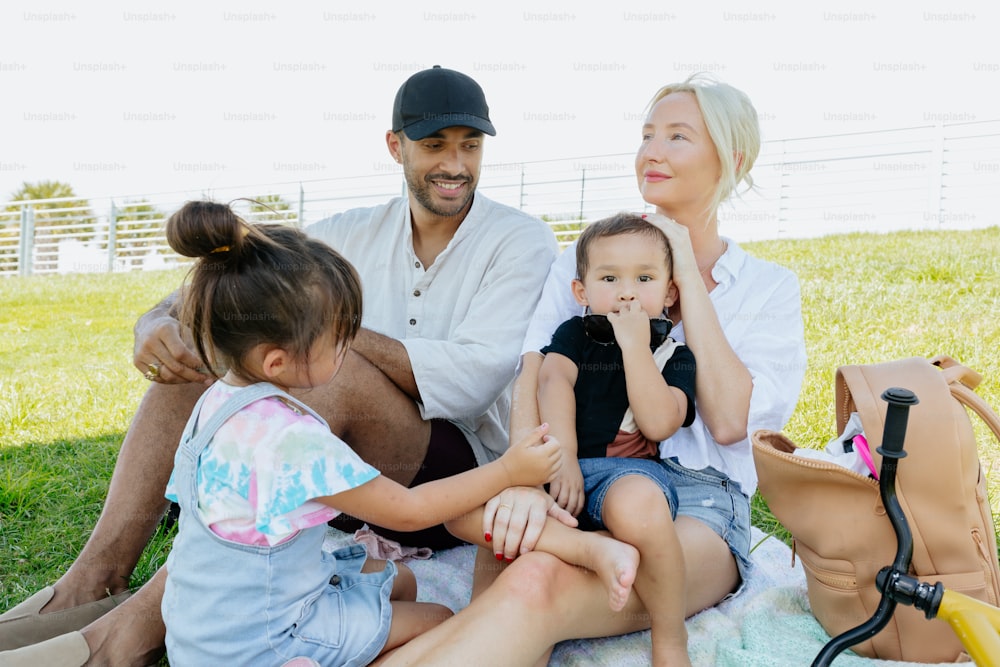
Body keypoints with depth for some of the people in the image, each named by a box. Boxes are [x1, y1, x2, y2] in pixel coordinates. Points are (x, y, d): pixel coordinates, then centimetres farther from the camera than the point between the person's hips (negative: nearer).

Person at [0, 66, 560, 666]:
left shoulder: (523, 241, -5)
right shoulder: (353, 235, 7)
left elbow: (469, 381, -21)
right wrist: (159, 325, -22)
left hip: (464, 474, -4)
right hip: (350, 469, 5)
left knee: (334, 366, -33)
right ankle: (97, 577, -14)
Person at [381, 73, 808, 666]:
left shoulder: (769, 289, 10)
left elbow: (729, 422, -6)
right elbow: (536, 375, -4)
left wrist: (687, 274, -4)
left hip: (697, 505, -1)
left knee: (538, 584, -36)